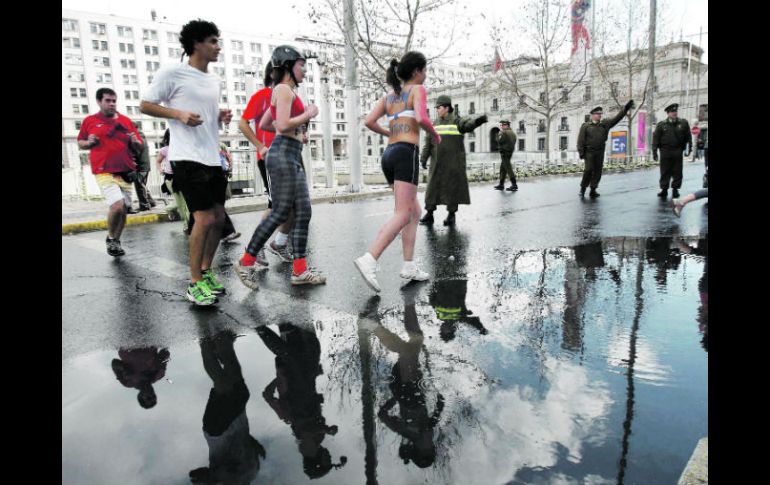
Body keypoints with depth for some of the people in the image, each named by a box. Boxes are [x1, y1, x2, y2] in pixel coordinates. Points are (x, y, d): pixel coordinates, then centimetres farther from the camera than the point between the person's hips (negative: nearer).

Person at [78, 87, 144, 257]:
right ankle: (110, 238, 5)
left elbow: (140, 145, 13)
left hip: (125, 173, 3)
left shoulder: (126, 121, 10)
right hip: (104, 173, -3)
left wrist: (134, 141, -8)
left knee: (124, 209, 6)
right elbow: (80, 143, 16)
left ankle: (116, 241, 26)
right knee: (117, 206, -20)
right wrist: (89, 143, -5)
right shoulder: (89, 121, 6)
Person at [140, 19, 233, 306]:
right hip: (188, 158, -8)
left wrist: (221, 116, 7)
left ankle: (206, 272, 24)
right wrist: (178, 114, -16)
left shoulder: (214, 80, 17)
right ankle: (195, 284, 0)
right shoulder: (172, 73, -5)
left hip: (213, 158, 8)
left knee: (218, 218, 8)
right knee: (205, 219, -13)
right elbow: (145, 105, -2)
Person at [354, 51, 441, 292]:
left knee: (414, 212, 14)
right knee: (402, 215, -13)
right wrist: (435, 134, 4)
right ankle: (369, 260, -30)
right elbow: (421, 118, -15)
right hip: (406, 154, -8)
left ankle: (409, 266, 7)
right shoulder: (418, 90, 3)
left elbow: (369, 121, 9)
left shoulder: (388, 96, 22)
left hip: (389, 155, 8)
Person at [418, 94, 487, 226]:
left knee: (453, 188, 1)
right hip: (437, 163, 4)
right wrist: (423, 158, -3)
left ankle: (451, 215, 11)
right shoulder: (435, 124, 12)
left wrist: (479, 120, -43)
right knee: (433, 187, 1)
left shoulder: (457, 122, -1)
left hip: (454, 163, -3)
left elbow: (469, 124, -22)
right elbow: (428, 142, 8)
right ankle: (429, 214, 6)